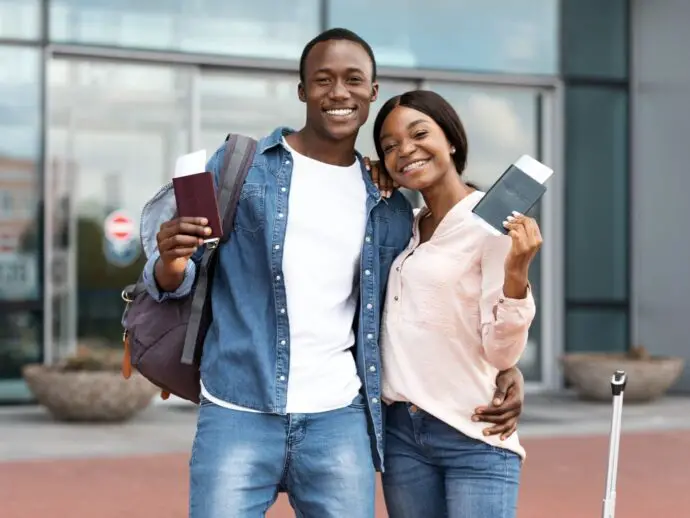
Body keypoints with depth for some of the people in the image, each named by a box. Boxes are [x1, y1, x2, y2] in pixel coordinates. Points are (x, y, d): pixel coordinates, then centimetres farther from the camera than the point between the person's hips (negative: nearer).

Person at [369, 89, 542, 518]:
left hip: (473, 439, -6)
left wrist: (516, 274, -31)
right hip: (401, 433, 6)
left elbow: (502, 352, -12)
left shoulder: (493, 225, -8)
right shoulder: (405, 229, 11)